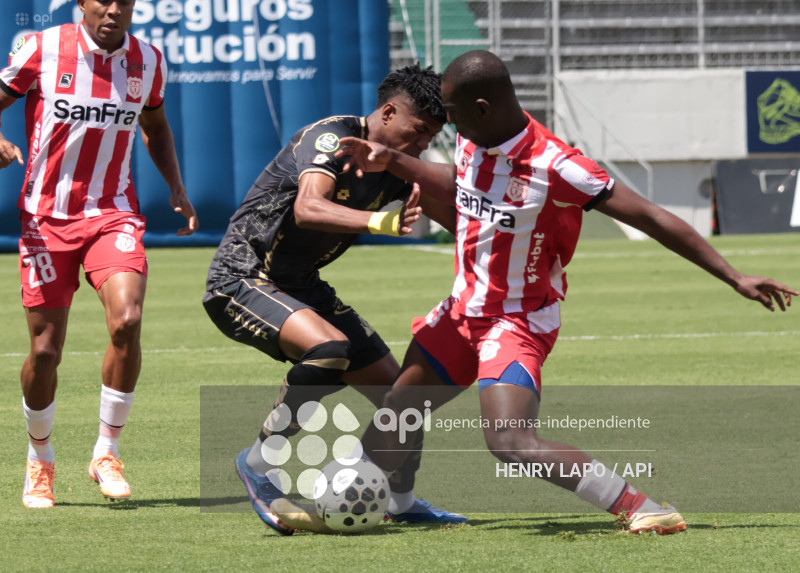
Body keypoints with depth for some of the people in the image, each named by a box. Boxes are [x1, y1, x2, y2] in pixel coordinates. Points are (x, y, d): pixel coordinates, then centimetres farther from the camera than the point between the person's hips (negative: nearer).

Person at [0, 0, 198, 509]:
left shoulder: (148, 61, 2)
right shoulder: (41, 49, -8)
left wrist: (176, 187, 8)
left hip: (113, 213, 1)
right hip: (46, 215, -1)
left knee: (127, 321, -23)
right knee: (45, 349, 0)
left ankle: (107, 453, -6)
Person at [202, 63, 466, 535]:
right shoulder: (332, 138, -22)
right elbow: (308, 208, -39)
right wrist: (377, 221, -53)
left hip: (302, 285, 9)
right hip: (241, 279, -9)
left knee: (396, 387, 6)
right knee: (331, 349, -34)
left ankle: (400, 501, 25)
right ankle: (261, 461, -18)